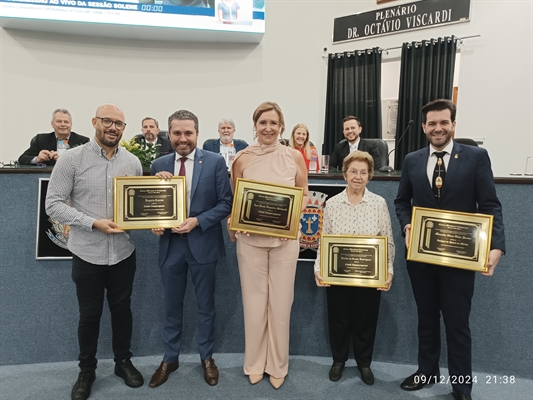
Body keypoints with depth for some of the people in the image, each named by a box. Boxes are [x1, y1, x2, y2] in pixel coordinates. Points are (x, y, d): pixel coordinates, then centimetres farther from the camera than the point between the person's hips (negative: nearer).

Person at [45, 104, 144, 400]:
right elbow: (53, 203, -10)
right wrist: (93, 223, -20)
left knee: (122, 309, 16)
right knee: (89, 314, 12)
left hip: (123, 252, 3)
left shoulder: (133, 162, 1)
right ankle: (86, 370, 34)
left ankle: (123, 362, 36)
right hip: (87, 253, -2)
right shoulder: (72, 158, -8)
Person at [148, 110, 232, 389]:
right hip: (170, 245, 3)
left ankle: (207, 358, 34)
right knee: (171, 306, 17)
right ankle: (170, 358, 37)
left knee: (205, 305, 14)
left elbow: (226, 203, -8)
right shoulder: (159, 166, 3)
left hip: (202, 244, -2)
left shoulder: (215, 162, -7)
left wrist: (197, 221, -19)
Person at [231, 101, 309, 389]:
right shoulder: (242, 159, -2)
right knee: (254, 301, 9)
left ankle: (277, 365, 30)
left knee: (280, 302, 9)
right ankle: (254, 363, 30)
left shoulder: (294, 156, -1)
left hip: (285, 238, 0)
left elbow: (304, 195, 7)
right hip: (250, 238, 0)